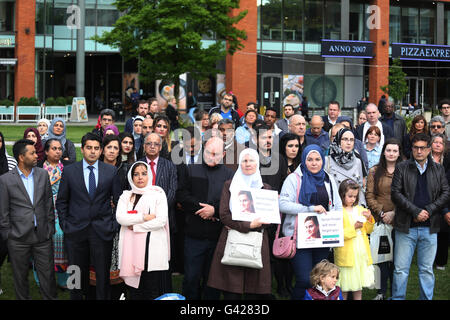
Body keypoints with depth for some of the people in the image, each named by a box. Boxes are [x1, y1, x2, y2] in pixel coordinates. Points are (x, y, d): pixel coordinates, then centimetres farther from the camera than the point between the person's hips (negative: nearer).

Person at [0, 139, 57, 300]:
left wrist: (50, 228, 8)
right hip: (18, 238, -2)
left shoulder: (43, 174, 5)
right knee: (20, 276, 10)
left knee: (48, 274, 6)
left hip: (43, 235, 2)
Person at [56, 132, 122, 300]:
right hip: (76, 230, 0)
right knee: (77, 273, 7)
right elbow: (61, 201, 7)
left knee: (103, 273, 4)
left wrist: (115, 224, 0)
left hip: (102, 230, 0)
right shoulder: (69, 171, 3)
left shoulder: (111, 171, 3)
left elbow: (118, 199, 8)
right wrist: (64, 224, 1)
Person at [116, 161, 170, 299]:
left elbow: (161, 221, -6)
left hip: (153, 249, -3)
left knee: (153, 292, -5)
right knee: (135, 291, 2)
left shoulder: (158, 194, 5)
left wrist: (135, 226, -5)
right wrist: (144, 217, -9)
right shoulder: (126, 196, 14)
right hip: (132, 248, 3)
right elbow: (120, 218, -1)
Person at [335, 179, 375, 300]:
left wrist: (369, 220, -3)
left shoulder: (360, 209, 11)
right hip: (347, 254, -6)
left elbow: (368, 230, 15)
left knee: (359, 285, 13)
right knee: (344, 287, 2)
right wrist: (354, 228, -21)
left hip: (362, 252, 6)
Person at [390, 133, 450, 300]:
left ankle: (427, 298, 18)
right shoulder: (402, 168, 3)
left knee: (427, 269, 8)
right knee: (401, 269, 1)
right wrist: (416, 211, -13)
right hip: (406, 227, -2)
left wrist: (428, 211, -9)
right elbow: (395, 193, -5)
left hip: (429, 228, 2)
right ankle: (397, 298, 11)